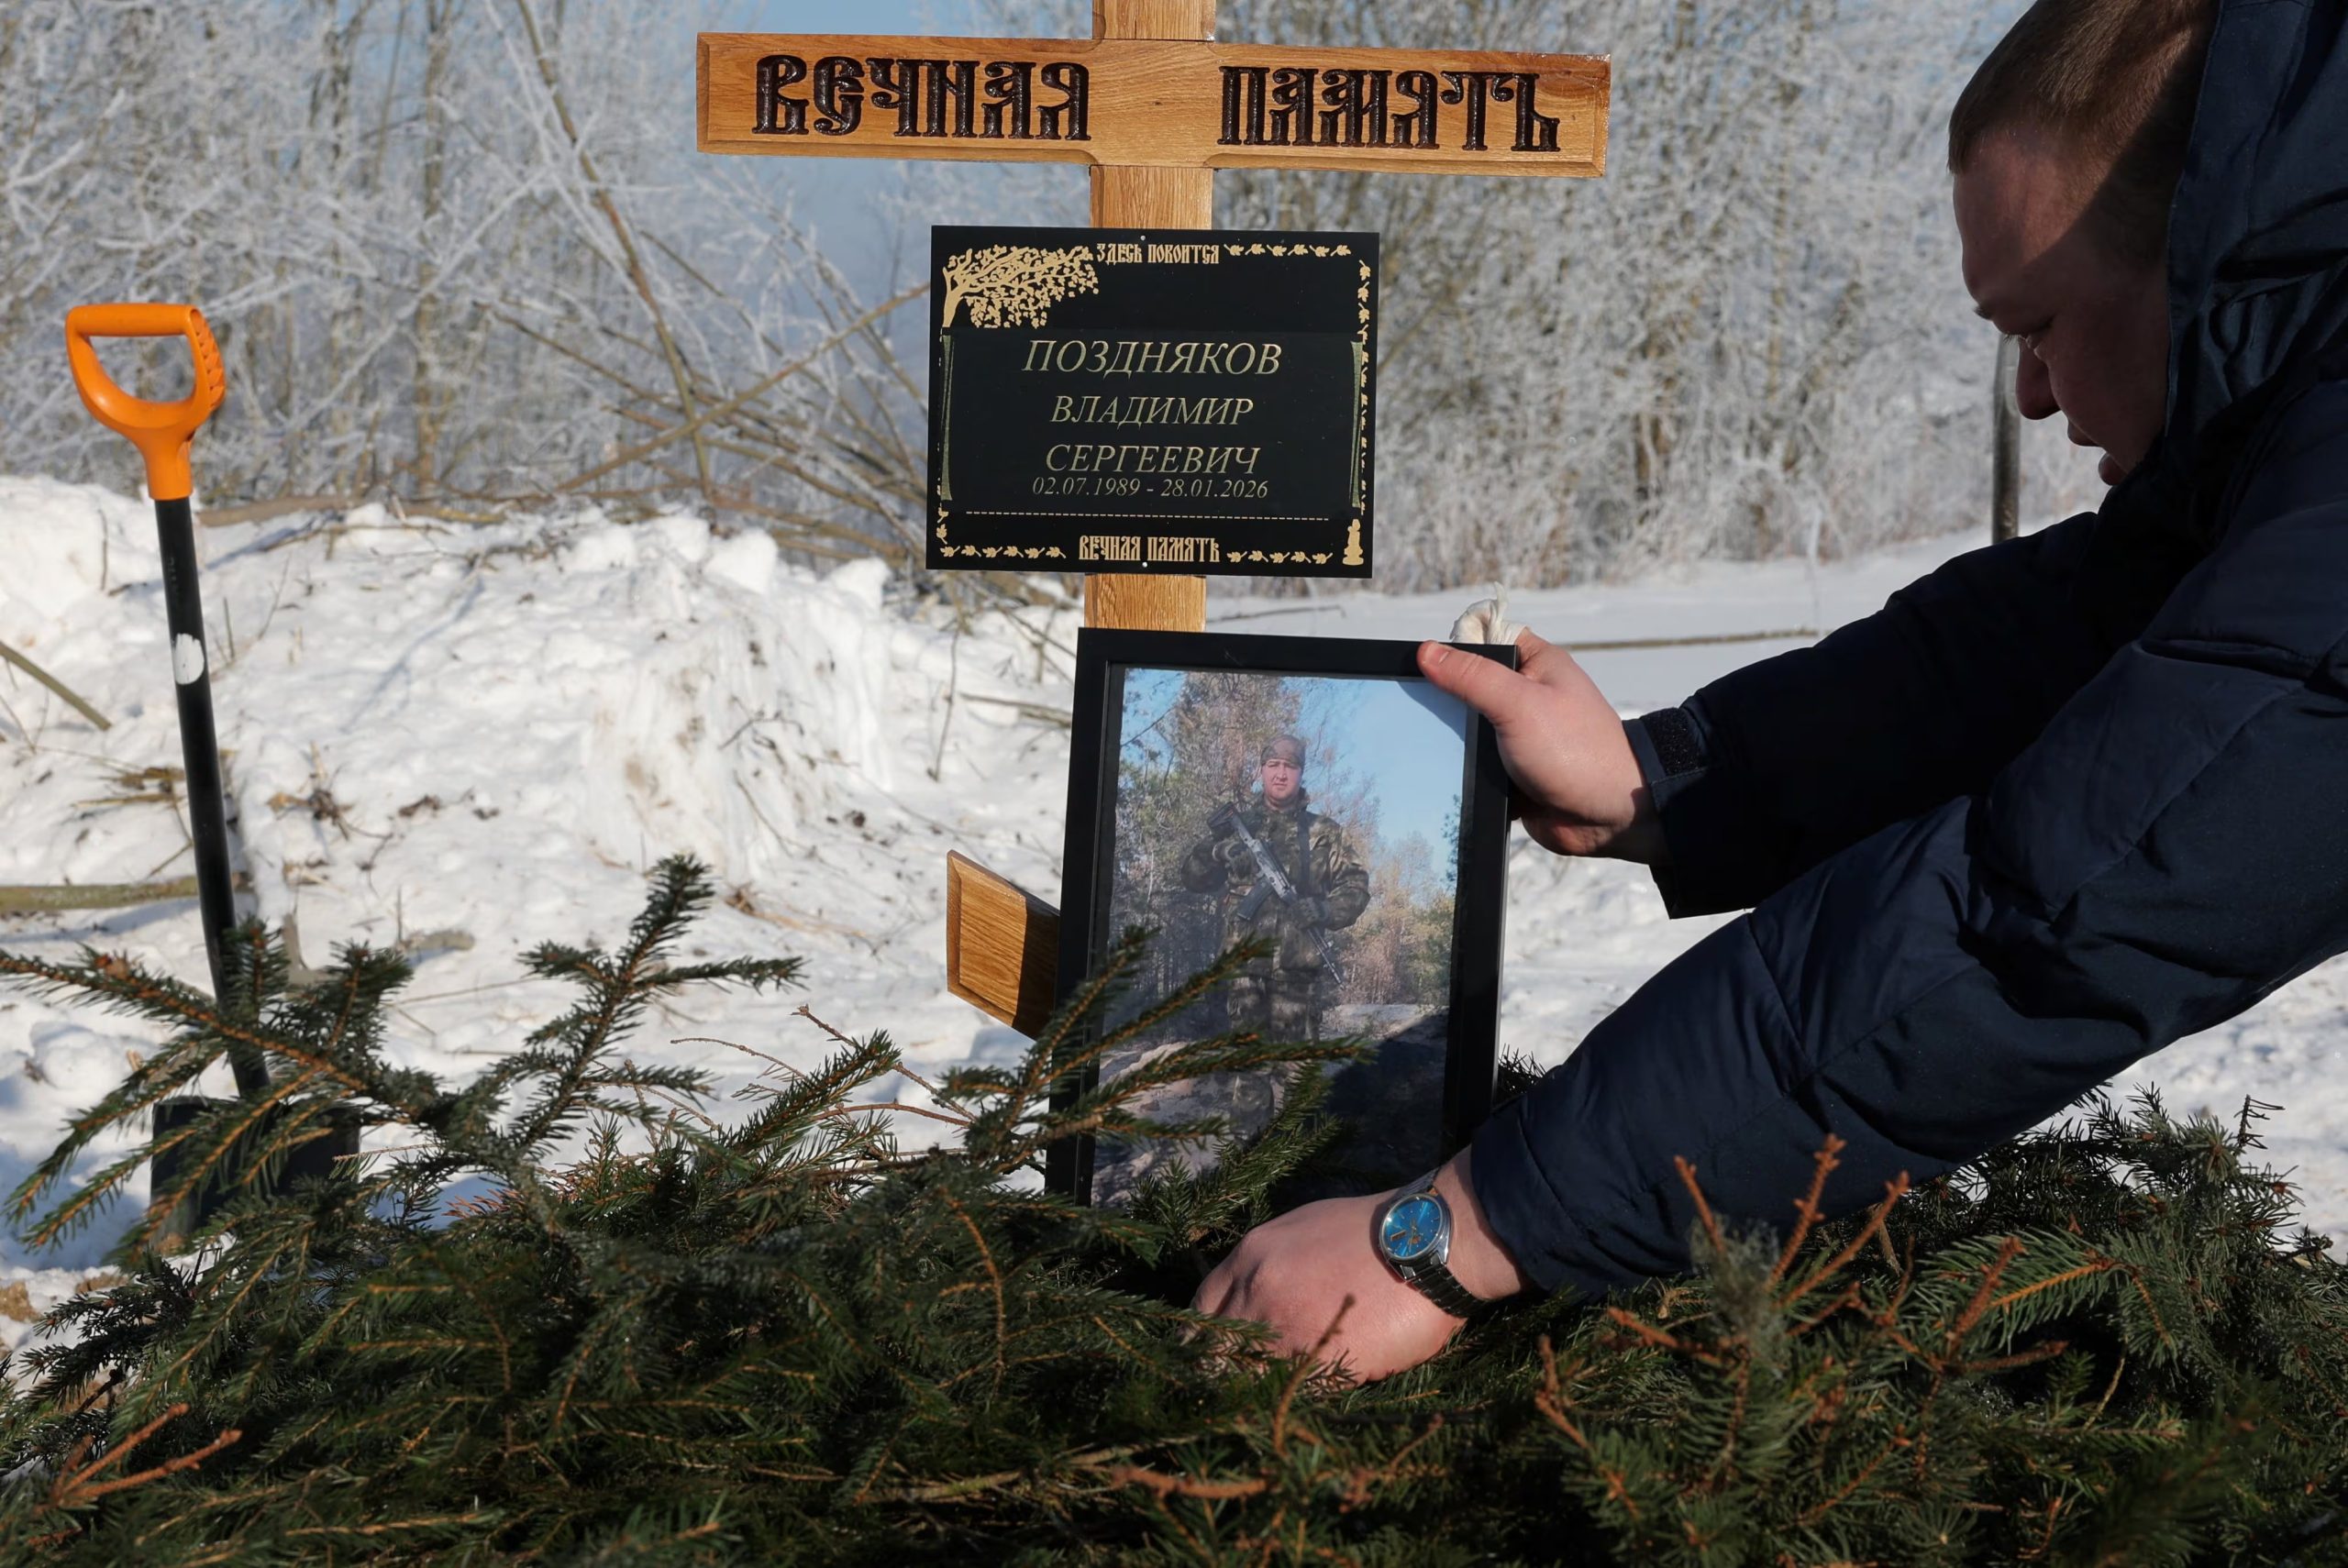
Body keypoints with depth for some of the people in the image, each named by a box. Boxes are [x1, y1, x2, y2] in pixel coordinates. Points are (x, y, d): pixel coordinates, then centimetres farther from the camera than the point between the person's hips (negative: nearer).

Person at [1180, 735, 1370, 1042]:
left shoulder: (1324, 833, 13)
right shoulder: (1238, 823, 14)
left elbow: (1355, 886, 11)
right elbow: (1193, 876, 13)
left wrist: (1325, 910, -9)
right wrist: (1218, 850, -9)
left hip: (1298, 964, 0)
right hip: (1245, 959, 0)